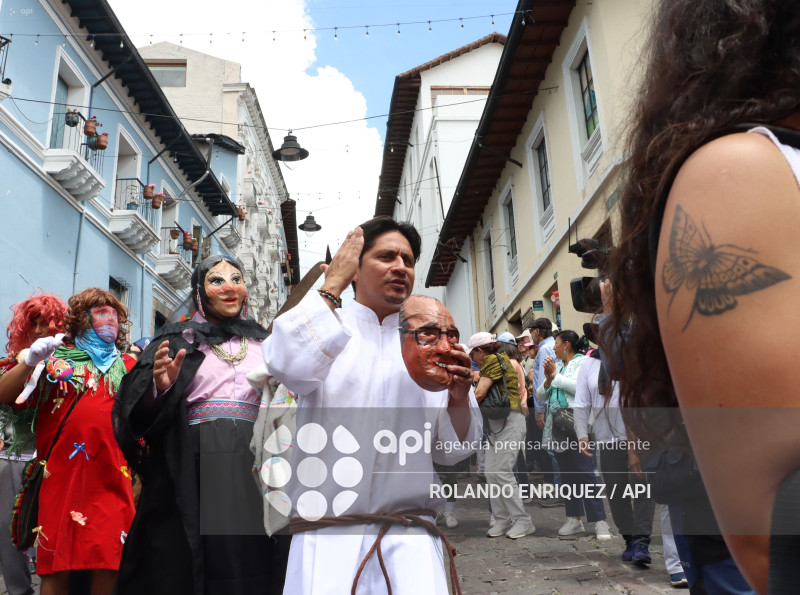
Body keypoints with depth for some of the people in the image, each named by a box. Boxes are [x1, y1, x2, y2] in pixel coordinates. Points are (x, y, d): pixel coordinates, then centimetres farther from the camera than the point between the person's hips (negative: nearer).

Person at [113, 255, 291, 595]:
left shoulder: (264, 344, 13)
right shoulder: (178, 341, 8)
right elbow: (137, 412, 0)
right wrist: (160, 388, -20)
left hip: (254, 476, 2)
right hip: (193, 479, -1)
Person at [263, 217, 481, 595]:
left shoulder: (431, 344, 12)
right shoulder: (324, 327, 7)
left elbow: (451, 452, 13)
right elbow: (288, 363, -18)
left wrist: (459, 399, -8)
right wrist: (333, 283, -6)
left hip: (409, 534, 2)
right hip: (327, 531, -1)